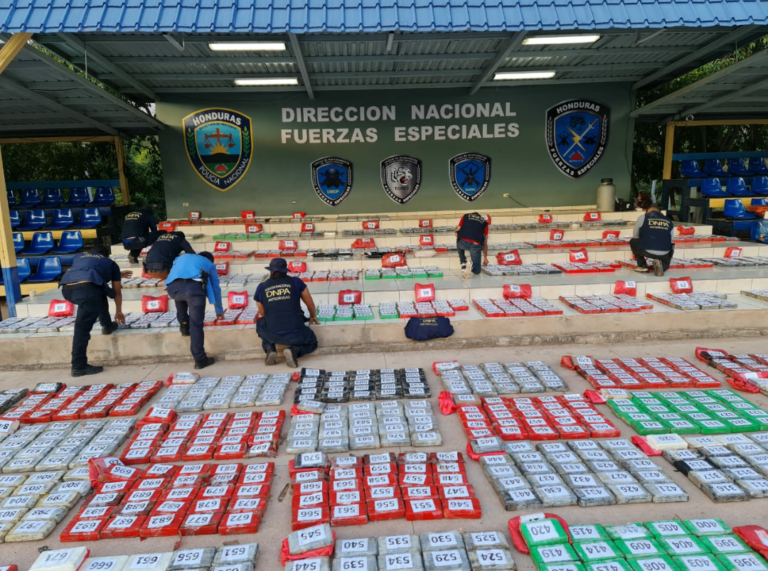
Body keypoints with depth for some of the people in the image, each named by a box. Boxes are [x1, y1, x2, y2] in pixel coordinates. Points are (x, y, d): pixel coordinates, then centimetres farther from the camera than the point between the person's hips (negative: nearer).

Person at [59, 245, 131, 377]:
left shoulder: (79, 256, 38)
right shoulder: (110, 263, 29)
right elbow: (117, 292, 34)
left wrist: (116, 275, 71)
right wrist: (119, 311, 49)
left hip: (66, 288, 6)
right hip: (86, 287, -5)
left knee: (100, 291, 33)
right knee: (82, 327, -3)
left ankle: (107, 326, 40)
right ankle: (78, 367, -1)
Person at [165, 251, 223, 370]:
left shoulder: (181, 258, 42)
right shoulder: (209, 264, 34)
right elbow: (216, 288, 37)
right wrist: (219, 311, 48)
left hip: (173, 286, 3)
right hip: (194, 287, -3)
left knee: (180, 294, 39)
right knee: (196, 325, 5)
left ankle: (183, 325, 34)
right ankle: (200, 359, 9)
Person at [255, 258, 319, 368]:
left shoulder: (261, 287, 0)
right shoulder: (295, 282, -3)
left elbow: (262, 314, 12)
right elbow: (310, 303, 10)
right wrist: (313, 316, 31)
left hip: (272, 334, 2)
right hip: (295, 333, -1)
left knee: (261, 324, 35)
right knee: (312, 343, 27)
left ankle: (269, 348, 8)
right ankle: (294, 350, -5)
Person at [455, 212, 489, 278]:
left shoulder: (465, 216, 24)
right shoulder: (484, 223, 24)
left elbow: (457, 232, 19)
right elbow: (485, 243, 27)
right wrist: (485, 257, 39)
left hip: (463, 242, 0)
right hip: (476, 245, 0)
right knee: (477, 270, 17)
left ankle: (463, 264, 24)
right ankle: (471, 265, -15)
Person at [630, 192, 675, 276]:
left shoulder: (642, 218, 5)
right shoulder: (669, 222, 14)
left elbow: (635, 236, 12)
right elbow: (670, 241, 19)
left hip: (647, 251, -3)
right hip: (664, 254, 3)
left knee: (633, 242, 27)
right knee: (666, 262, 38)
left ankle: (642, 266, 19)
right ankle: (661, 265, -1)